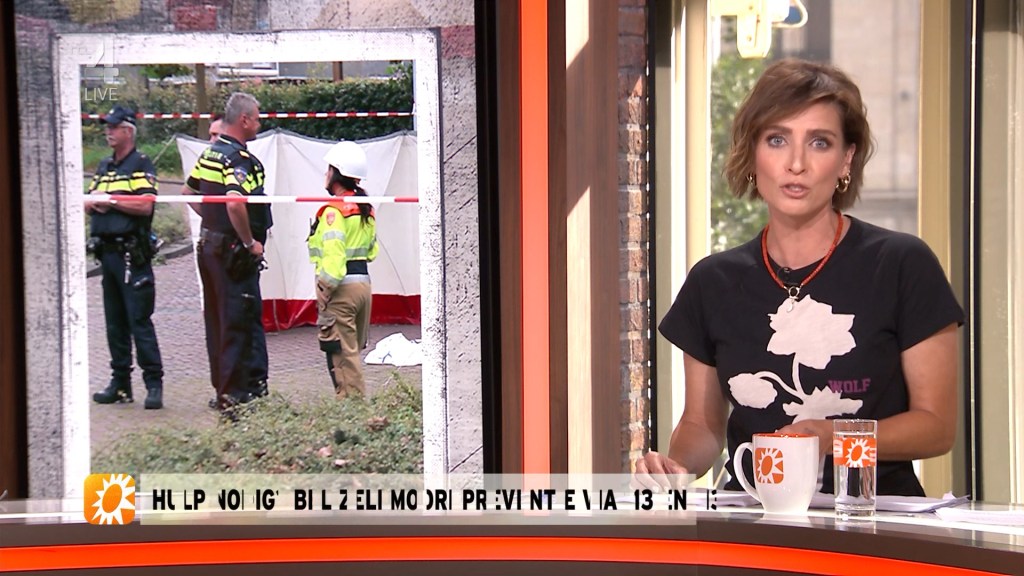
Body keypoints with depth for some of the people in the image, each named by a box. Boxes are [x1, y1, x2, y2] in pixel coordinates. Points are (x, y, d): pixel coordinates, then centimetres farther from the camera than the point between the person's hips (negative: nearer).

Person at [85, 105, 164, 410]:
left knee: (139, 320, -10)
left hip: (132, 255, -8)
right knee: (114, 321, 10)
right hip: (107, 251, 8)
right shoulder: (104, 167, 19)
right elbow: (87, 204, 18)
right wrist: (94, 201, -4)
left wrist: (111, 200, -11)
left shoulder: (141, 165, -5)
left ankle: (154, 383, -8)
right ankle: (120, 382, 16)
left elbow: (145, 205, -17)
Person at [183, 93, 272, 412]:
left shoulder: (209, 154, 10)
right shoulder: (239, 159, -19)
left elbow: (189, 191, 23)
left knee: (217, 319, 15)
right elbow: (235, 203, -33)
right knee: (239, 322, -5)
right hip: (234, 252, -9)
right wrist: (249, 242, -22)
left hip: (209, 245, 9)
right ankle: (234, 393, -3)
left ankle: (222, 387, 24)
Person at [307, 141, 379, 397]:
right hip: (364, 282, 9)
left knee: (342, 353, -5)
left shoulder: (334, 210, -13)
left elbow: (333, 253, -20)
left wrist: (326, 288, -18)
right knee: (353, 351, 16)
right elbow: (372, 250, 18)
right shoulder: (366, 209, 13)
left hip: (341, 287, -9)